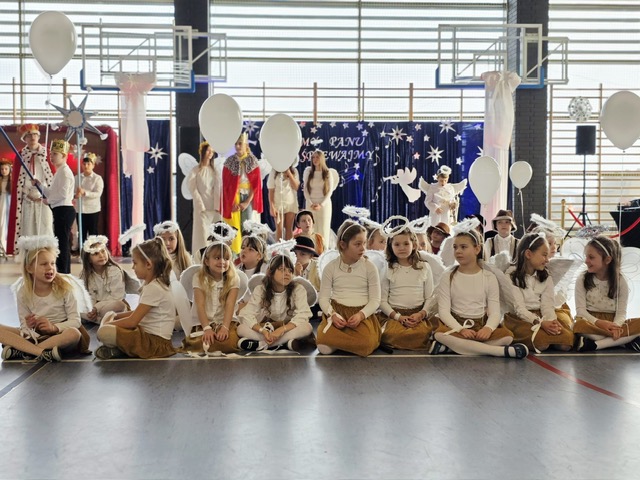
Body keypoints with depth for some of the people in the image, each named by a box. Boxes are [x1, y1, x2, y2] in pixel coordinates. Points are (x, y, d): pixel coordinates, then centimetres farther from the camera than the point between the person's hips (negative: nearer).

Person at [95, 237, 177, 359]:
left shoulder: (154, 289, -19)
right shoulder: (153, 284, 12)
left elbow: (132, 322, -19)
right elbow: (138, 313, 22)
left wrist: (107, 325, -6)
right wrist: (115, 315, 8)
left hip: (155, 341, -11)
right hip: (147, 333, 11)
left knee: (103, 332, -27)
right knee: (110, 315, 21)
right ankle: (119, 348, 0)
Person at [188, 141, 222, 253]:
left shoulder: (216, 170, 10)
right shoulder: (195, 171, 3)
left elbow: (219, 189, 2)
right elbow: (193, 189, -2)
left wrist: (218, 205, -9)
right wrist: (201, 205, -10)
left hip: (215, 206, 2)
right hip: (202, 207, -2)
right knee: (202, 233, -5)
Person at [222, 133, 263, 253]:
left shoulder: (253, 161, 1)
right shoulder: (229, 162, 2)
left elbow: (256, 183, -2)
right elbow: (225, 184, 1)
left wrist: (247, 202, -9)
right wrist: (232, 202, -8)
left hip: (248, 197, 0)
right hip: (233, 198, 0)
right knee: (234, 226, -3)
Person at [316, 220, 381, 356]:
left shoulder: (369, 267, 1)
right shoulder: (331, 267, 2)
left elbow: (375, 299, 0)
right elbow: (324, 297, 2)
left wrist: (361, 315, -18)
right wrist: (332, 315, -18)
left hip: (361, 313, -1)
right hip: (337, 311, 1)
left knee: (367, 343, -33)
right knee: (323, 339, -30)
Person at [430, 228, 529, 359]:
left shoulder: (489, 277, 4)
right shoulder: (448, 276, 1)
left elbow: (494, 312, -2)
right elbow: (444, 310, -6)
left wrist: (488, 328, -25)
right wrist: (460, 329, -24)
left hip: (481, 326, 1)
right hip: (456, 325, -1)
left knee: (507, 335, -28)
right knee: (440, 334, -36)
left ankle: (452, 345, -27)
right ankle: (502, 351, -34)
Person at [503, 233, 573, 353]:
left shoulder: (546, 277, 12)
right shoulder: (511, 276, -5)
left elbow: (547, 304, -1)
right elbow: (519, 308, -13)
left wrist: (551, 321, -23)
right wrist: (540, 323, -28)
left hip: (541, 316, 5)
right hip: (519, 318, -5)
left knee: (566, 342, -22)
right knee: (541, 342, -33)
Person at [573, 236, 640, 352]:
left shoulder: (620, 281, 0)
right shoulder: (582, 279, -1)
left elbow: (621, 312, -4)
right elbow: (580, 309, -7)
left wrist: (615, 326, -27)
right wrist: (598, 323, -24)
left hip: (612, 322, 2)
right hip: (590, 321, -2)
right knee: (579, 325, -37)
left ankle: (595, 344, -32)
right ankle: (626, 339, -29)